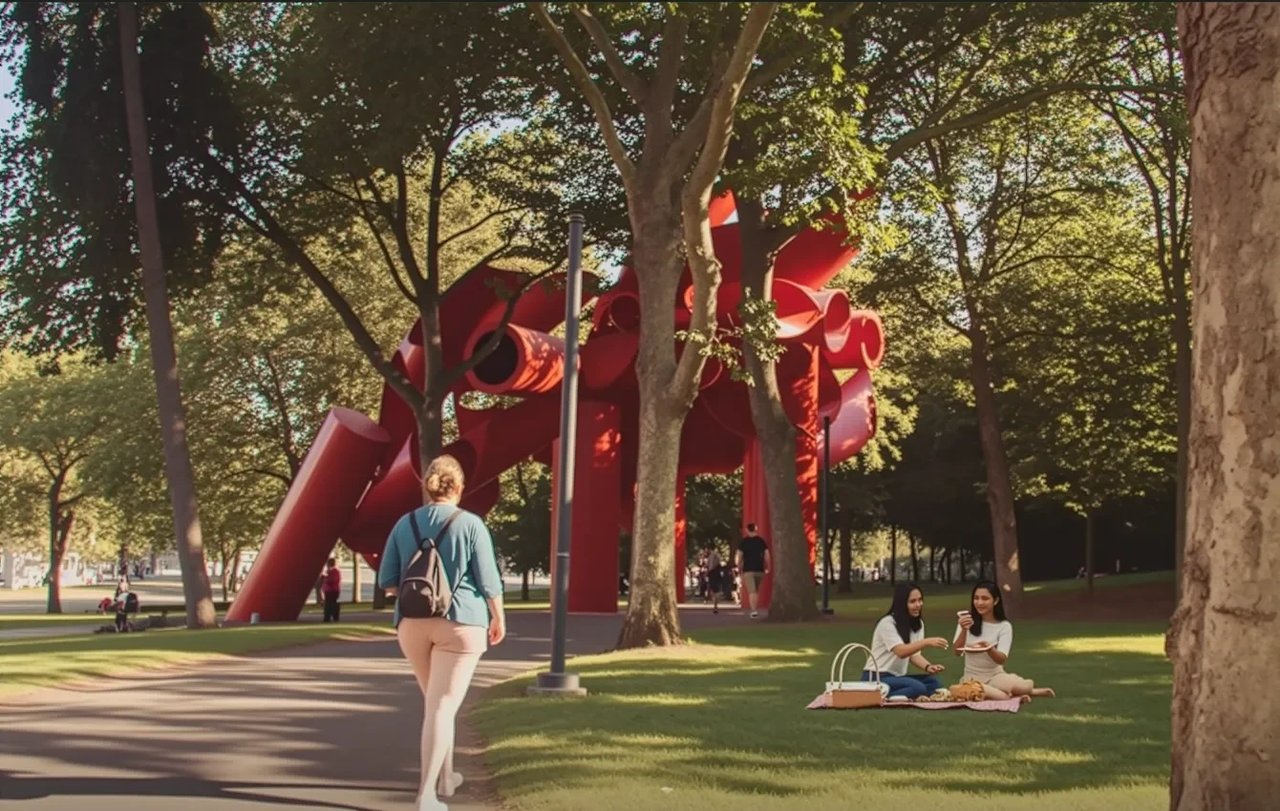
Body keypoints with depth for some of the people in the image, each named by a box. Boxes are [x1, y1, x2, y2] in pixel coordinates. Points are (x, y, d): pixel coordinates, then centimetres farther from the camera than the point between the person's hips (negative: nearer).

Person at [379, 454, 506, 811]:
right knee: (442, 705, -6)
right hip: (460, 623, -4)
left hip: (413, 624, 4)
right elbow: (488, 581, -5)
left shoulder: (405, 524, 4)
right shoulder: (470, 524, -6)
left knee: (436, 701, 21)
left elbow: (388, 582, 6)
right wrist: (498, 618, 10)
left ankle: (444, 776, 34)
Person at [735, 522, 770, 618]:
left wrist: (739, 569, 6)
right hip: (759, 569, 3)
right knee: (757, 591, 18)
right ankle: (755, 609, 19)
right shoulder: (761, 541, 5)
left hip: (748, 570, -3)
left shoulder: (743, 542, -1)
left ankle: (753, 611, -21)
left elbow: (740, 557, -3)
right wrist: (767, 568, 9)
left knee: (751, 591, -8)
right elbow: (767, 555, 1)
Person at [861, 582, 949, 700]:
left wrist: (928, 667, -18)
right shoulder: (887, 623, -15)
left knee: (935, 684, -15)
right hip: (877, 678, -9)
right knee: (918, 688, -30)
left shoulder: (918, 624, 10)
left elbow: (914, 654, 4)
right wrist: (927, 642, -42)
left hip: (897, 677, 9)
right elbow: (901, 652, -28)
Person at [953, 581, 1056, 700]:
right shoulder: (966, 620, 0)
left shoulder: (1004, 626, -3)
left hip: (995, 676, 1)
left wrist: (989, 649, -37)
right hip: (972, 678, -1)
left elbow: (1002, 659, -15)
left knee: (1026, 686, -32)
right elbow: (958, 652, -10)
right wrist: (963, 631, -29)